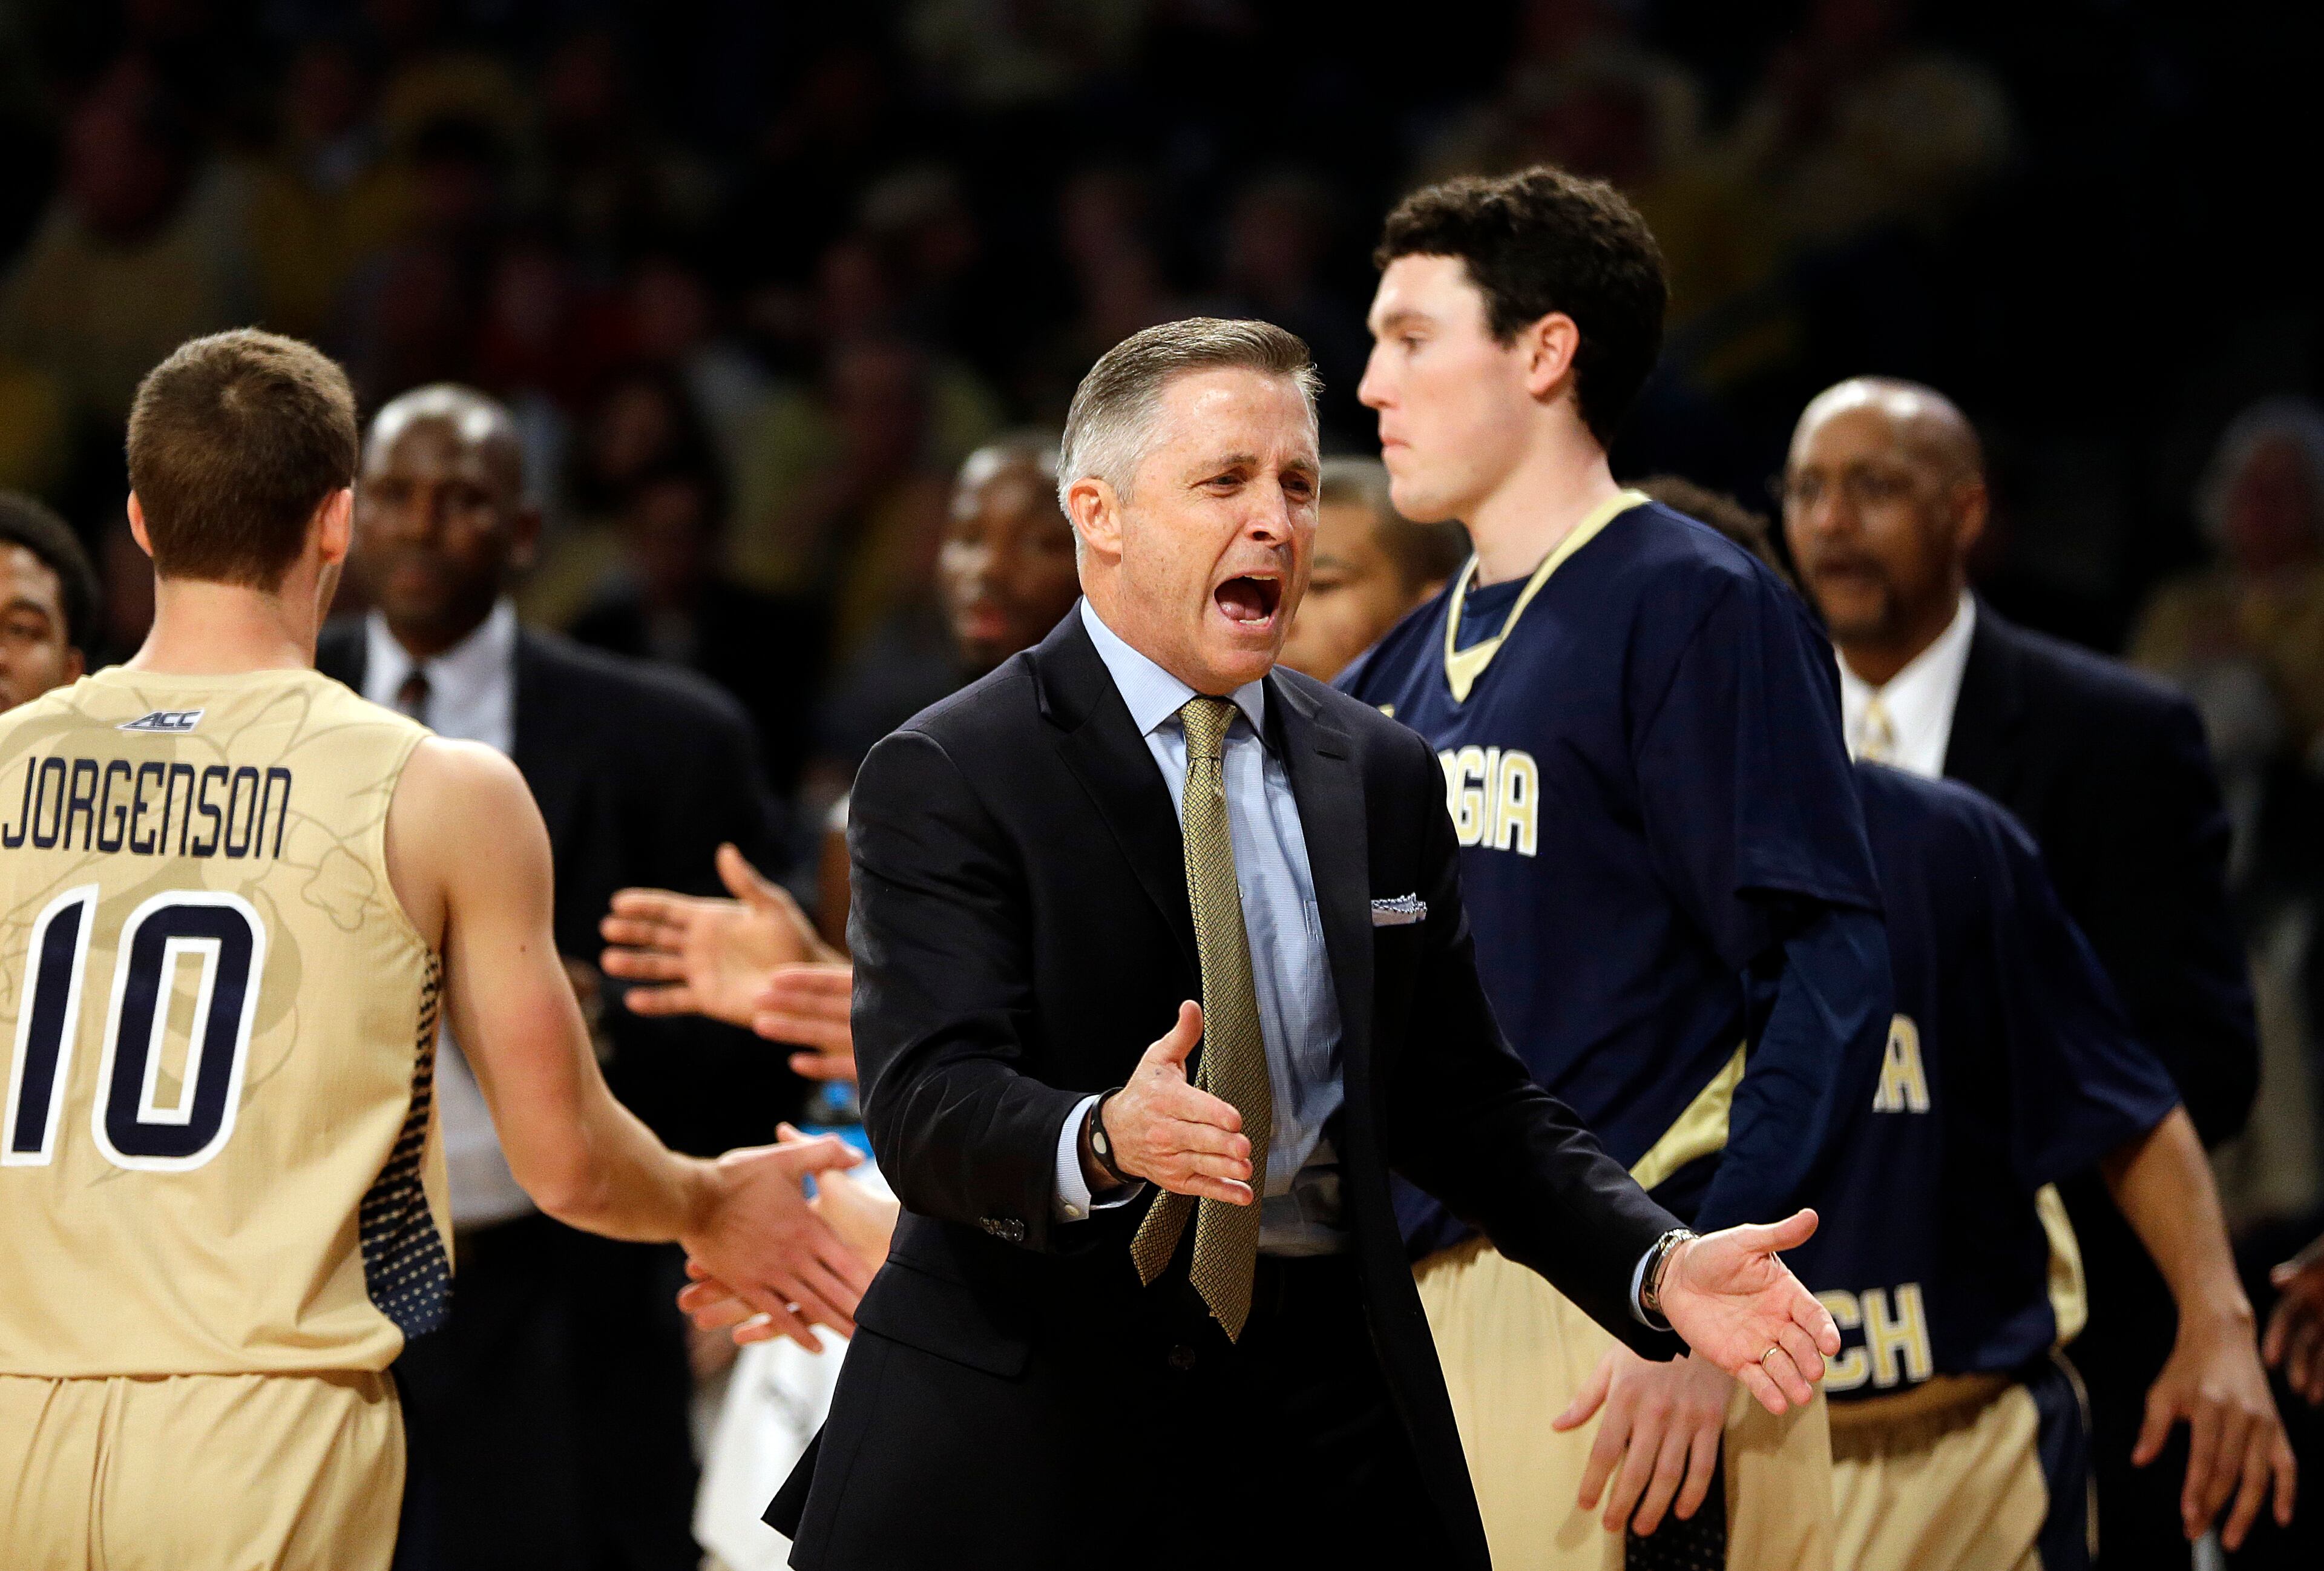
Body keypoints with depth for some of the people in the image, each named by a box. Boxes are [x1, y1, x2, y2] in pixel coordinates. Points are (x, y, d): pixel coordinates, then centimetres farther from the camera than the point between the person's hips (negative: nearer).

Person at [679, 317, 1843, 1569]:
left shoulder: (1383, 777, 12)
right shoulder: (946, 779, -5)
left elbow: (1463, 1099, 11)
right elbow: (928, 1103, -17)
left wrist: (1660, 1268, -5)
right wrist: (1103, 1143, -38)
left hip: (1320, 1417, 4)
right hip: (1027, 1431, -4)